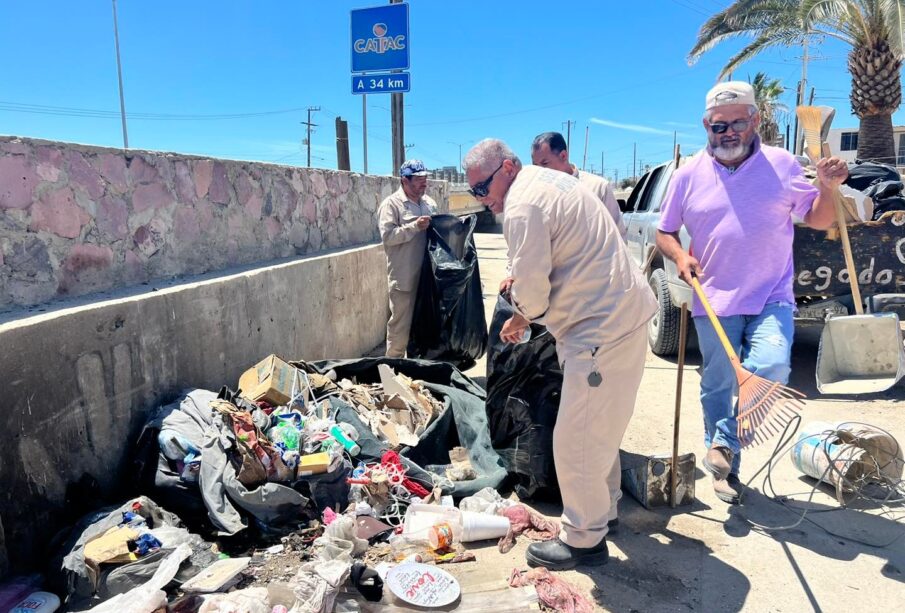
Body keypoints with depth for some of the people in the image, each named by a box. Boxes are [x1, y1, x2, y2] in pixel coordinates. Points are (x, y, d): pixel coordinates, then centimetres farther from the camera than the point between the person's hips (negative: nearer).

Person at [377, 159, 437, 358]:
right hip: (404, 278, -6)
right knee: (401, 323, 1)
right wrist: (415, 226, -22)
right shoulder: (391, 204, -7)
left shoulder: (430, 203, 13)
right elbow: (387, 235, -17)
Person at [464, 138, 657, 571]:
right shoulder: (553, 180, 15)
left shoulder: (522, 207, -18)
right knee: (601, 428, 23)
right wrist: (523, 279, 13)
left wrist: (520, 319, 1)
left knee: (575, 440, -1)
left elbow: (532, 289, -20)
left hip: (602, 328, -11)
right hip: (624, 312, 11)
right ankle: (602, 507, 40)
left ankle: (583, 540, 15)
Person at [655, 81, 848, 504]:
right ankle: (725, 468, 26)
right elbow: (664, 232, 10)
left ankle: (725, 441, 2)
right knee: (717, 387, 6)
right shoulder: (688, 175, 3)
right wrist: (679, 256, -10)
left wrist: (828, 188, -10)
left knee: (772, 368, -22)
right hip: (713, 301, 0)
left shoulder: (782, 164, 4)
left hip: (771, 298, 0)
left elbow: (817, 220, 9)